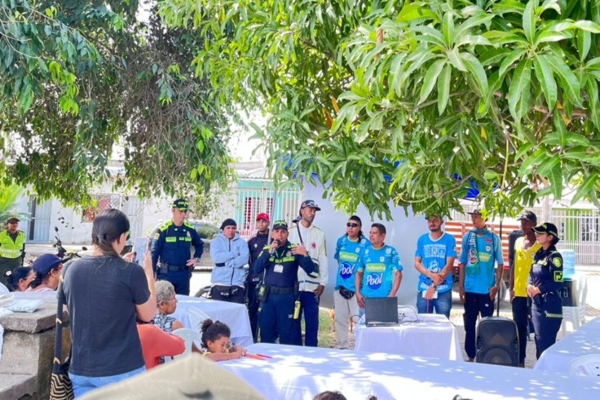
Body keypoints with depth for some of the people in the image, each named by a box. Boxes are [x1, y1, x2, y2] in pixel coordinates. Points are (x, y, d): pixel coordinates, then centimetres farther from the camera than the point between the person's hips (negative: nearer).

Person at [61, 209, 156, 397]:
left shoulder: (70, 269, -2)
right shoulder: (131, 272, -15)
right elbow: (147, 315, -1)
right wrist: (148, 273, 8)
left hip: (81, 370, 4)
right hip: (123, 370, -4)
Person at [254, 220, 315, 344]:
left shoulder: (294, 250, -1)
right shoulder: (266, 249, 7)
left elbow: (310, 269, -9)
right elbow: (257, 269, -7)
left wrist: (305, 255, -28)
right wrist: (269, 251, -18)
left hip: (287, 297, -2)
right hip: (268, 295, 3)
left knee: (285, 332, 4)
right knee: (266, 332, 10)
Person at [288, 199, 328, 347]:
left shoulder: (319, 234, 8)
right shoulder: (291, 232, 4)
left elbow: (323, 260, 6)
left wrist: (322, 283, 0)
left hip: (313, 285, 1)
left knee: (312, 322, 3)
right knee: (294, 321, 4)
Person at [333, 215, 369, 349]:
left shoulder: (365, 244, -8)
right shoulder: (341, 241, 6)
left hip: (356, 288, -5)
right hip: (340, 287, 5)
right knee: (340, 319, 9)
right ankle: (342, 347, 20)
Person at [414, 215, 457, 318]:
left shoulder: (449, 239, -2)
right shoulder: (422, 240, 7)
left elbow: (449, 265, -8)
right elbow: (417, 263, 5)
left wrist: (434, 286, -14)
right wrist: (431, 275, -14)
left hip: (443, 289, -2)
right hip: (423, 288, 2)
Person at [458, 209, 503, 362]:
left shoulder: (494, 238, -1)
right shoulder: (467, 237, 4)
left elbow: (500, 263, 2)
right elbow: (462, 263, 6)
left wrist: (497, 285, -6)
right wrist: (461, 287, 2)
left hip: (487, 289, -2)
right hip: (470, 288, 2)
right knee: (469, 324, 9)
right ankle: (470, 356, 18)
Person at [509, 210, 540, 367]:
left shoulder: (541, 244, -6)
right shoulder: (518, 241, 12)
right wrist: (511, 288, 13)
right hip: (518, 293, 6)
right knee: (519, 328, 11)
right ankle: (520, 360, 20)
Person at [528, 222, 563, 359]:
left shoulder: (554, 256, -12)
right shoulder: (538, 254, 11)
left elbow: (557, 283, -18)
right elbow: (532, 275, 18)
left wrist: (538, 290, -15)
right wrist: (529, 285, -2)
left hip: (550, 304, -8)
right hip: (536, 303, 8)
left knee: (547, 342, -4)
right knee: (539, 340, 15)